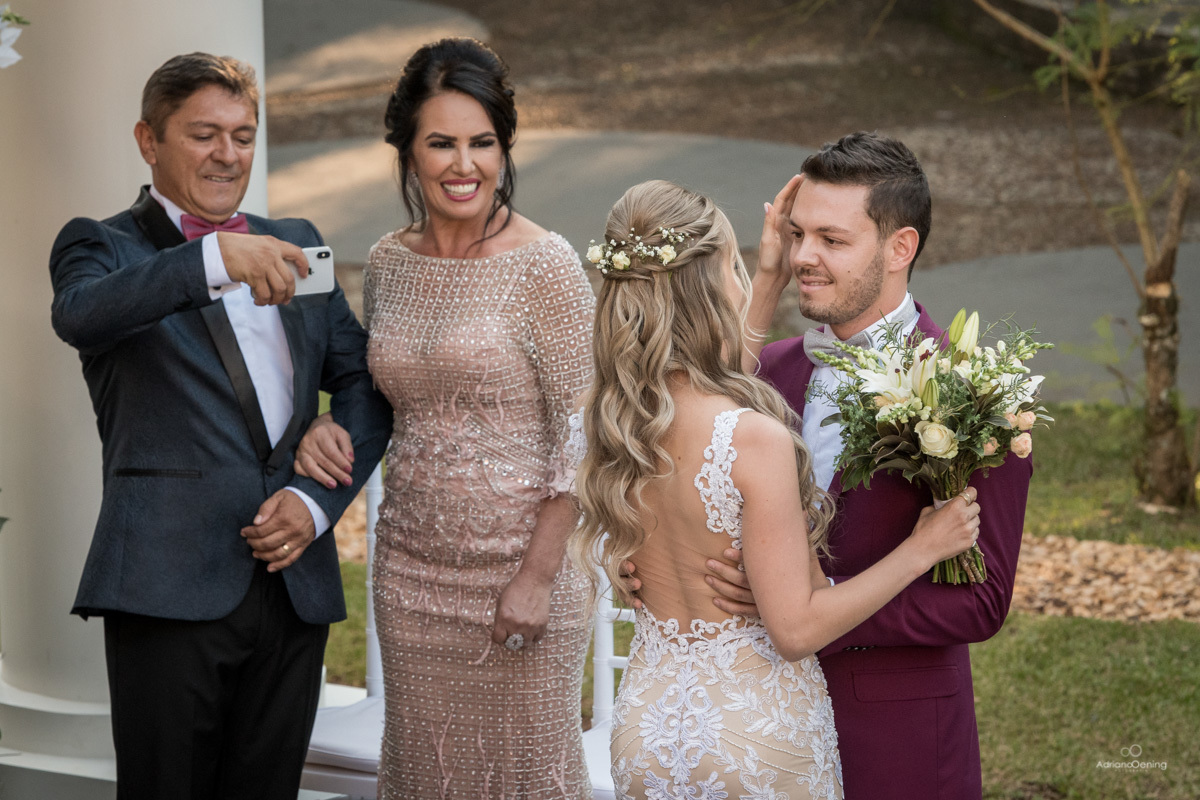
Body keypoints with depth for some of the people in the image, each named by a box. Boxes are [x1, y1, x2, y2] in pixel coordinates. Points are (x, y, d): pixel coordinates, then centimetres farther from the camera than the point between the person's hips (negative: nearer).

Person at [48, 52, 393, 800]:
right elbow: (79, 313, -22)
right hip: (169, 587, -4)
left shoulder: (294, 242, 17)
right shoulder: (104, 246, 2)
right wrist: (214, 258, -37)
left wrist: (319, 501, -1)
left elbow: (363, 382, 15)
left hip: (295, 588, 4)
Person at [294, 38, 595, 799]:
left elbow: (578, 435, -12)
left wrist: (539, 577, -15)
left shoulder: (544, 264, -12)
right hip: (411, 567, 5)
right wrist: (331, 430, -1)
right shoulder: (389, 262, 5)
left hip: (518, 563, -5)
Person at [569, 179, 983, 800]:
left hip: (647, 720, 6)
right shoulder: (756, 439, -26)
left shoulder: (598, 419, -6)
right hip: (757, 736, -6)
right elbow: (797, 627, -21)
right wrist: (921, 548, -11)